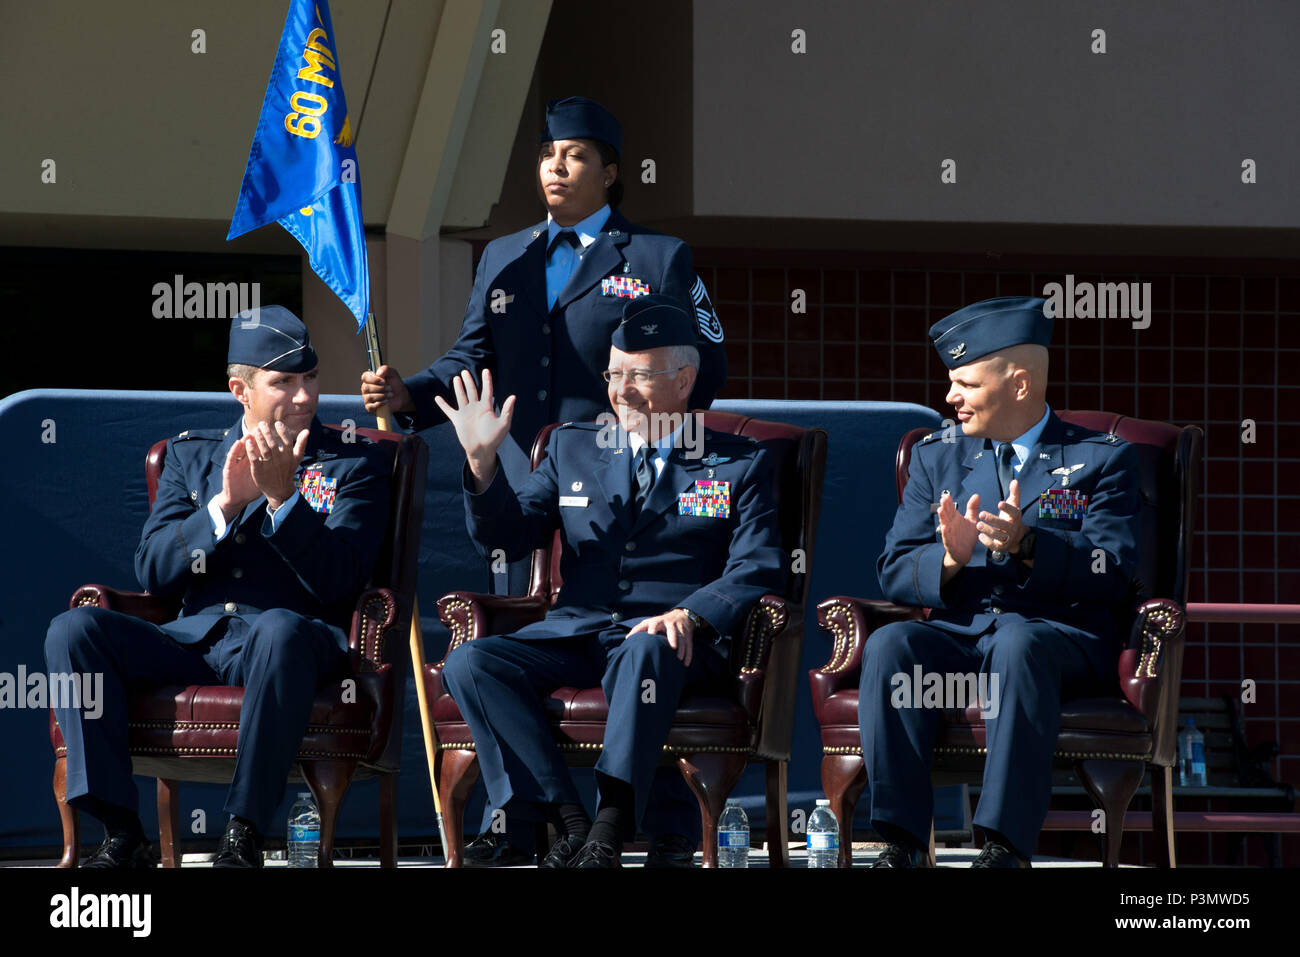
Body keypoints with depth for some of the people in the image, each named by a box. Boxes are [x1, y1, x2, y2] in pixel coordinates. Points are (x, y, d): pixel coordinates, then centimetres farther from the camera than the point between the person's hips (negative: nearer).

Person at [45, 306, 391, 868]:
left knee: (280, 631, -40)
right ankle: (122, 836, -26)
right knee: (73, 629, -21)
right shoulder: (191, 454, 18)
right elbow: (152, 571, 6)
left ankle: (243, 837, -33)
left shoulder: (354, 463, 9)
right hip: (193, 641, 4)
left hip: (295, 638, -4)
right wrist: (225, 504, -8)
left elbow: (337, 583, -4)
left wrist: (282, 496, -16)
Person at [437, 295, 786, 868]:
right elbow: (506, 537, 15)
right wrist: (482, 462, -4)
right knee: (469, 664, -25)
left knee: (645, 651, -41)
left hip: (674, 641, -4)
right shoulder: (572, 448, 21)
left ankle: (611, 829, -41)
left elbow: (758, 569, -1)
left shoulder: (738, 465, 11)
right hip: (576, 631, 4)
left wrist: (691, 615, -21)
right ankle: (567, 821, -31)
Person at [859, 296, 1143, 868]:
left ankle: (1007, 846, -42)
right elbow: (893, 572, 11)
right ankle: (901, 840, -31)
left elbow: (1111, 574, -5)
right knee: (887, 646, -30)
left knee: (1017, 643, -39)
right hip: (958, 634, 3)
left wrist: (1026, 544, -23)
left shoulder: (1101, 459, 8)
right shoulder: (938, 457, 19)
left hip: (1064, 636, -3)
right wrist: (949, 558, -13)